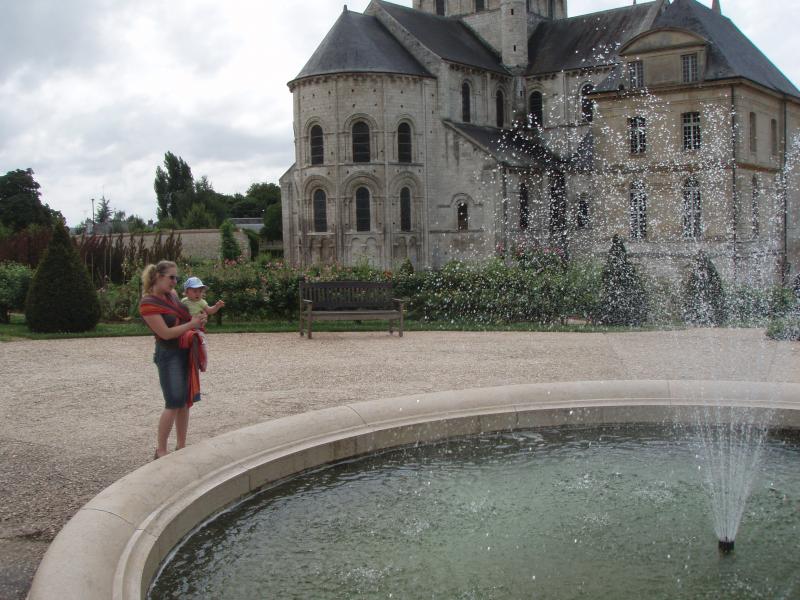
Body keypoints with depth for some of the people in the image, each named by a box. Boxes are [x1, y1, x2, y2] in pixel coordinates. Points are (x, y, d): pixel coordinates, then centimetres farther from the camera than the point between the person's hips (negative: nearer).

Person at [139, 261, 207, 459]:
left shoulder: (172, 294, 6)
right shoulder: (148, 304, -16)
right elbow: (166, 333, -20)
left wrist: (198, 319, 3)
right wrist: (191, 324, -19)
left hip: (187, 352, 8)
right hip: (169, 355, -8)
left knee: (185, 402, 10)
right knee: (174, 403, -10)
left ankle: (181, 446, 20)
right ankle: (160, 451, 1)